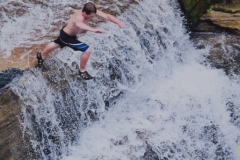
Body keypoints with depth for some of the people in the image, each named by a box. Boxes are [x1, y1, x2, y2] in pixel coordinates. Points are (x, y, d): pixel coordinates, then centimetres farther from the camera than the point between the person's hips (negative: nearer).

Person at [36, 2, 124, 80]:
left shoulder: (92, 12, -23)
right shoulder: (79, 17, -44)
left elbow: (107, 16, -27)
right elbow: (78, 24, -69)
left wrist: (119, 22, -43)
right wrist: (93, 29, -86)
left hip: (67, 32, 9)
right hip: (66, 36, -9)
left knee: (56, 44, 34)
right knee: (87, 50, -15)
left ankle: (41, 56, 61)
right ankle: (82, 71, 7)